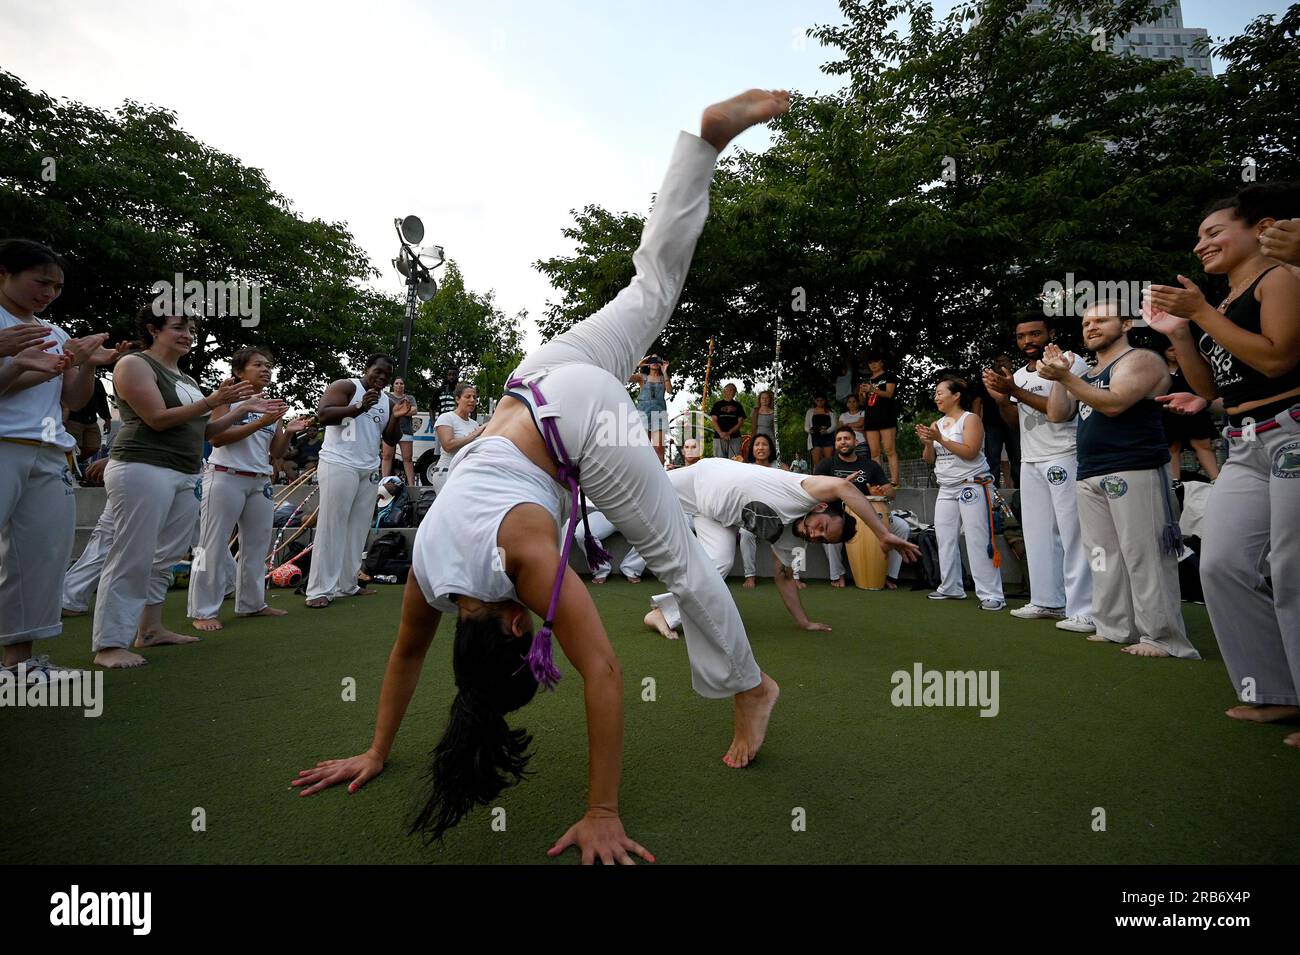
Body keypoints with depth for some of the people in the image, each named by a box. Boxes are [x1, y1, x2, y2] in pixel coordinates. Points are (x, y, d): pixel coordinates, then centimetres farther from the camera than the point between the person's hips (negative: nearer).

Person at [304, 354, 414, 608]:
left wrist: (396, 418, -3)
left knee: (358, 529, 6)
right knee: (331, 526, -6)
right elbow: (322, 414, -14)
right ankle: (320, 590, -3)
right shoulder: (345, 386, -2)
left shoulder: (387, 401, 16)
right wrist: (358, 408, -22)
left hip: (369, 470, 7)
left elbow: (391, 440, 14)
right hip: (339, 464, -7)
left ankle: (347, 584, 13)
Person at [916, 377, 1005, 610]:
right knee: (945, 540, 8)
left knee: (978, 542, -10)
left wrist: (940, 439, -20)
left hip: (972, 486, -7)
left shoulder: (970, 419, -5)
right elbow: (930, 460, 12)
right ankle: (951, 588, 19)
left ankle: (991, 595, -7)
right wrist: (927, 442, -7)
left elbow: (970, 452, -18)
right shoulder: (938, 423, 13)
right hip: (946, 489, 7)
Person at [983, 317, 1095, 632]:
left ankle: (1083, 611, -4)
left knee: (1073, 534, -7)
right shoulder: (1018, 375, 16)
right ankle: (1047, 601, 17)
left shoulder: (1071, 362, -5)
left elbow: (1063, 410, -18)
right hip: (1030, 463, 7)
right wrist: (1001, 399, -1)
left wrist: (1015, 391, -19)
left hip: (1064, 459, -7)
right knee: (1038, 534, 9)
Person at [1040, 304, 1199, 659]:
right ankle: (1115, 628, 13)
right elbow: (1057, 415, 15)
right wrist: (1057, 377, 5)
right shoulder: (1088, 374, 23)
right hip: (1090, 476, 8)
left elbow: (1113, 403, -16)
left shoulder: (1141, 359, -1)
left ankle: (1163, 639, -2)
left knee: (1143, 556, -8)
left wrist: (1066, 377, -20)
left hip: (1134, 471, -8)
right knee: (1104, 556, 7)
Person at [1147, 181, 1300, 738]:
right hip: (1243, 448, 8)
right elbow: (1211, 387, 16)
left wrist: (1200, 311, -13)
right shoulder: (1219, 304, 18)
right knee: (1222, 565, 4)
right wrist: (1178, 332, 7)